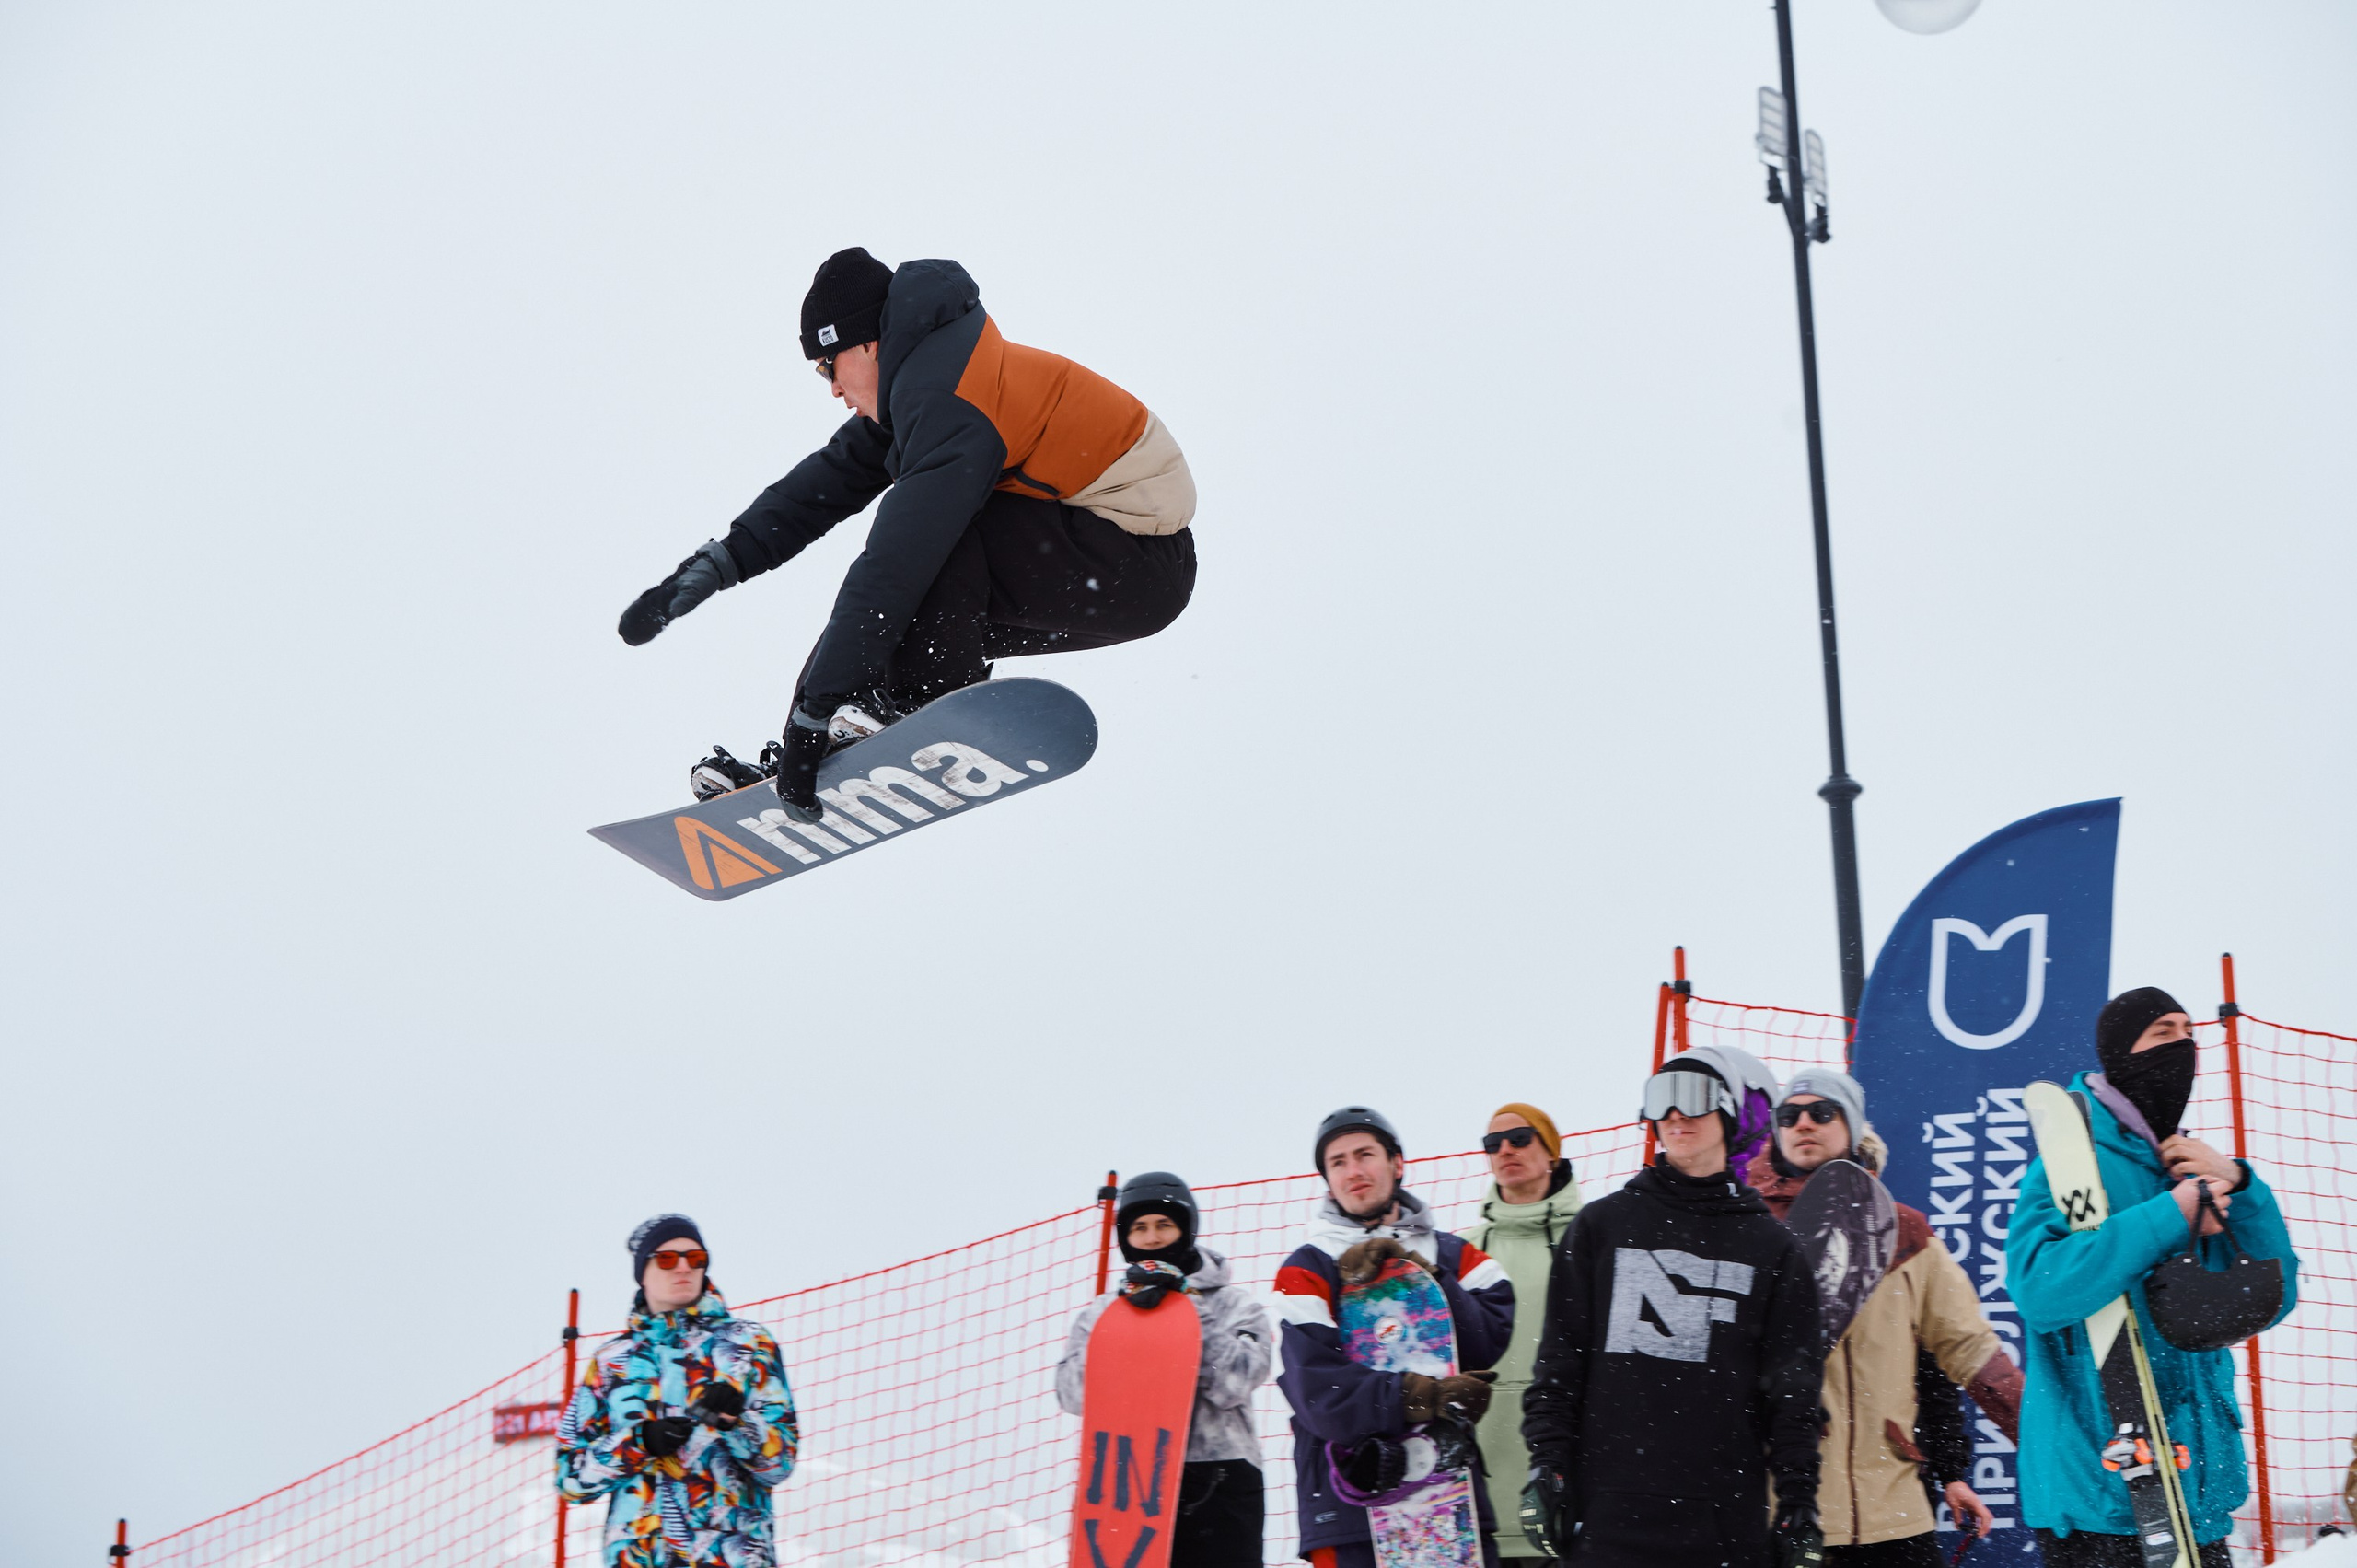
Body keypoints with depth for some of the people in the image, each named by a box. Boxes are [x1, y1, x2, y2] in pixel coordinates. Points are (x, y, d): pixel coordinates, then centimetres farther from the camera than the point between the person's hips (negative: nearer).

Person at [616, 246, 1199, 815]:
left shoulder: (947, 403, -23)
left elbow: (894, 571, -26)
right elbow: (831, 480, 12)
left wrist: (813, 713, -26)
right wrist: (716, 565, 3)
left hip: (1141, 566, -10)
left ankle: (928, 699, -13)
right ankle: (792, 769, 5)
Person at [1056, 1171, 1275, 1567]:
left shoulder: (1235, 1305, 10)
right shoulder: (1103, 1311, 15)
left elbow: (1234, 1384, -7)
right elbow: (1074, 1395, 0)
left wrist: (1186, 1309, -9)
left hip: (1216, 1486, -1)